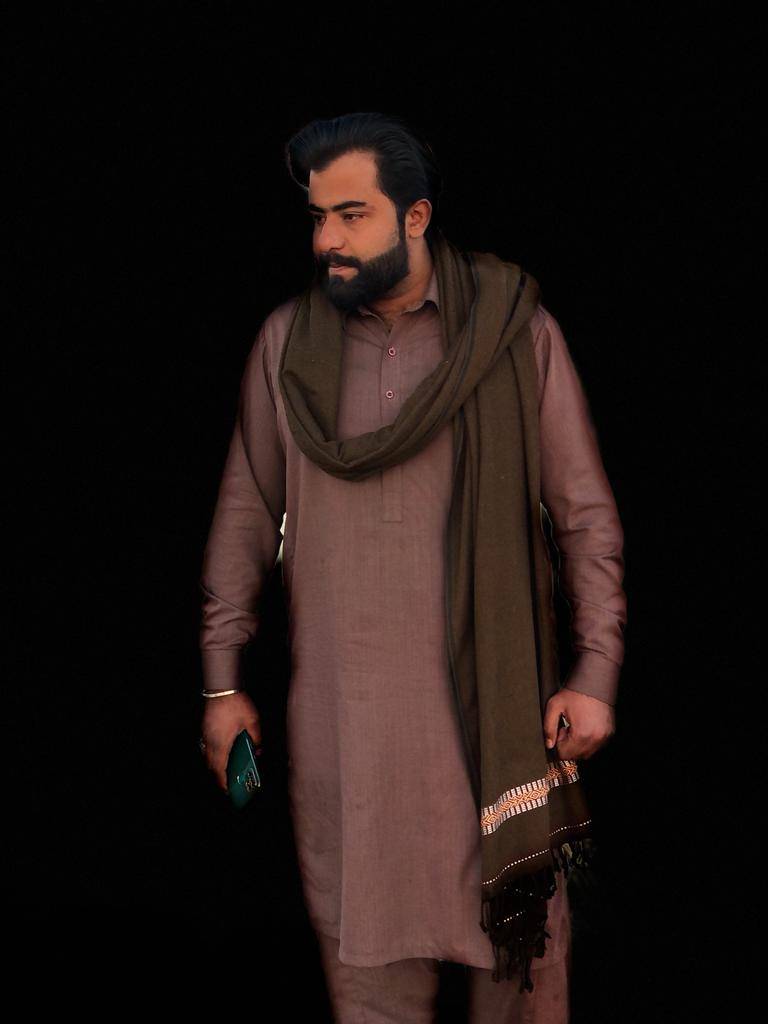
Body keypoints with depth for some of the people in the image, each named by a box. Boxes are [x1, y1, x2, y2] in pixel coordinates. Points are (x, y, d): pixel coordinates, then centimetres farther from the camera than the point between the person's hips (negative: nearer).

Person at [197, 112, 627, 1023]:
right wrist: (222, 682, 10)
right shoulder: (285, 340, 6)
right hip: (338, 709, 2)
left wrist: (595, 673, -4)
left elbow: (587, 515, 2)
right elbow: (246, 514, 11)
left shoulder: (516, 332, 0)